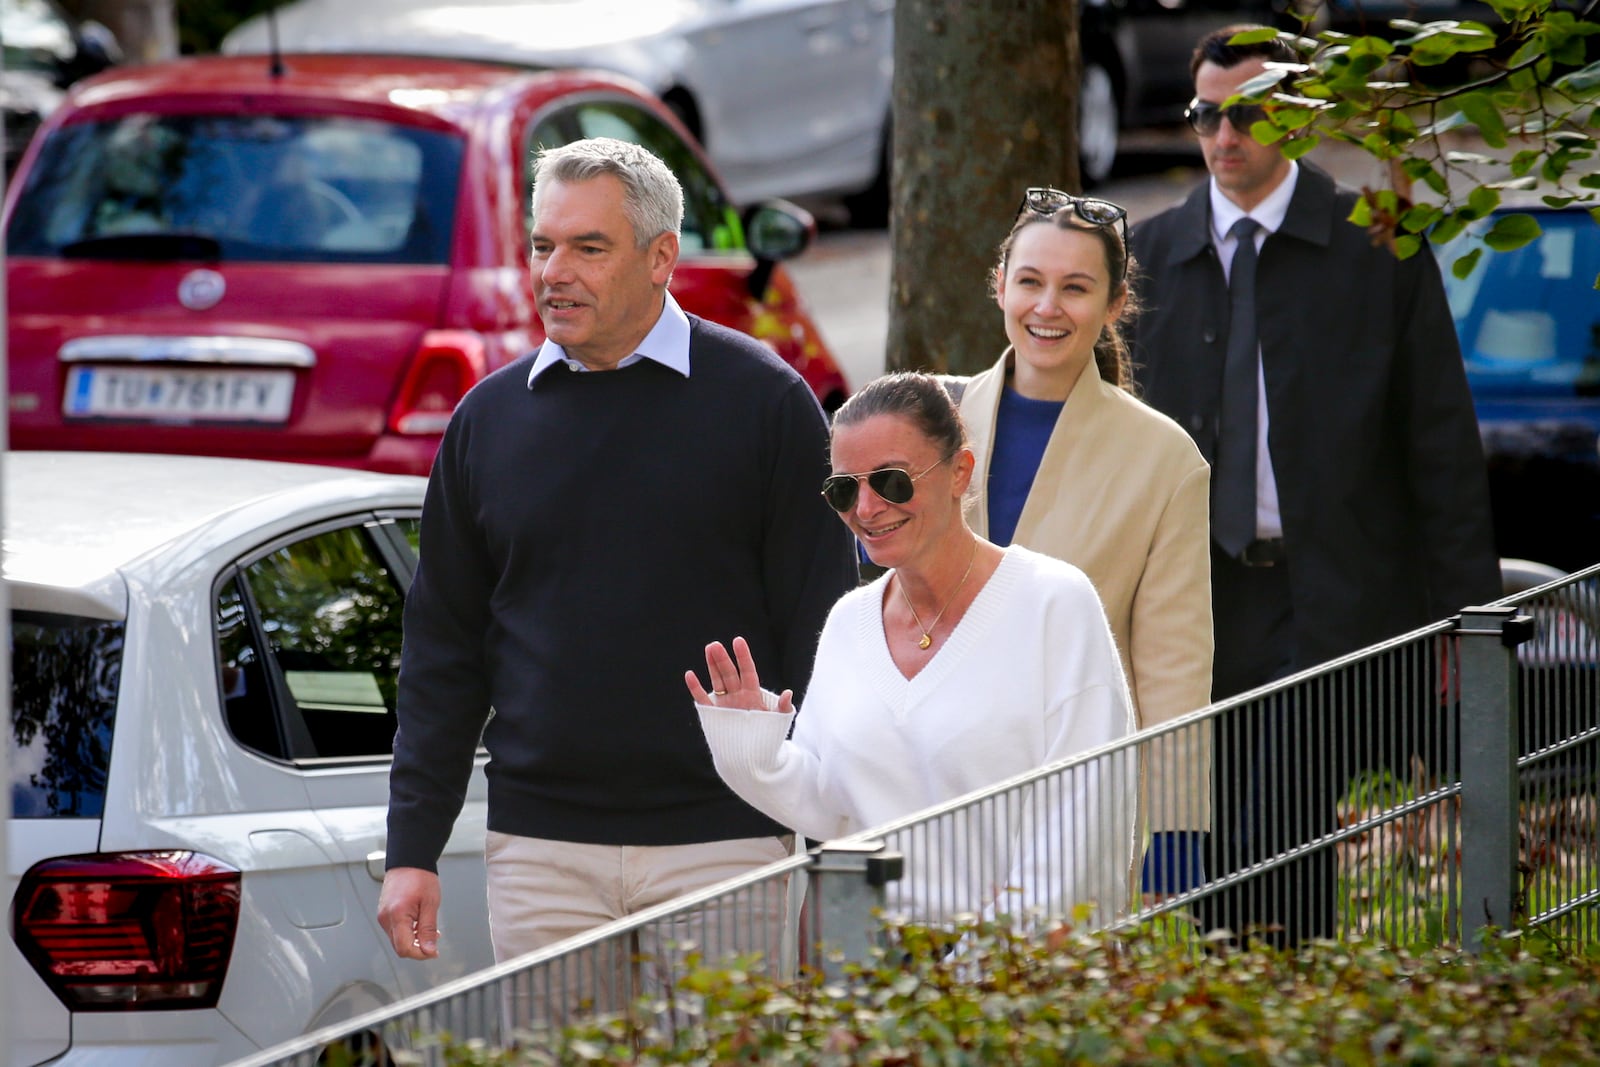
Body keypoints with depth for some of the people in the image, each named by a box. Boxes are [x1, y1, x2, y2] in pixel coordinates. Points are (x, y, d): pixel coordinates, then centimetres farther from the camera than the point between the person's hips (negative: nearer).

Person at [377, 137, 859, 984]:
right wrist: (412, 849, 7)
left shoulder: (762, 401, 0)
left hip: (723, 847, -2)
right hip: (537, 851, 3)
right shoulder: (489, 419, 10)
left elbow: (820, 629, 2)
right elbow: (443, 651, 13)